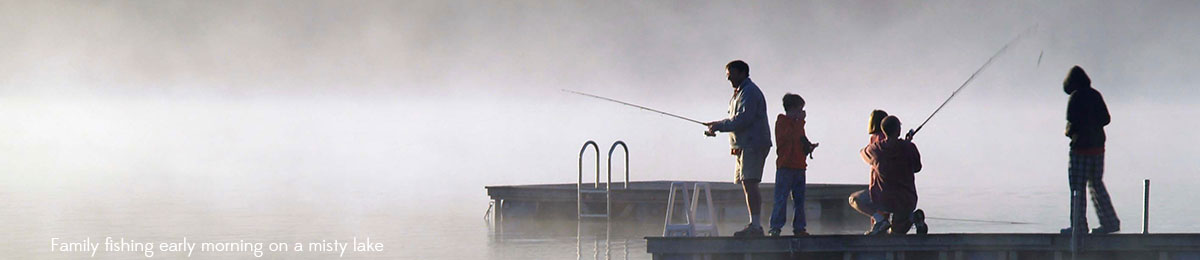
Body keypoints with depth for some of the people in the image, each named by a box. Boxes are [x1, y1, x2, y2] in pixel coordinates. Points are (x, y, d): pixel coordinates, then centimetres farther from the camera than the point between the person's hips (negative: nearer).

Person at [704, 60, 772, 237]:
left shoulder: (749, 92, -10)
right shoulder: (739, 93, 23)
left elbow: (743, 119, -19)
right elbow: (735, 120, 26)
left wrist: (719, 126, -13)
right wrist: (716, 126, 12)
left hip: (753, 144, -11)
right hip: (744, 146, 11)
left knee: (749, 183, -17)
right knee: (746, 184, 10)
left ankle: (755, 225, -22)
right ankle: (754, 225, 12)